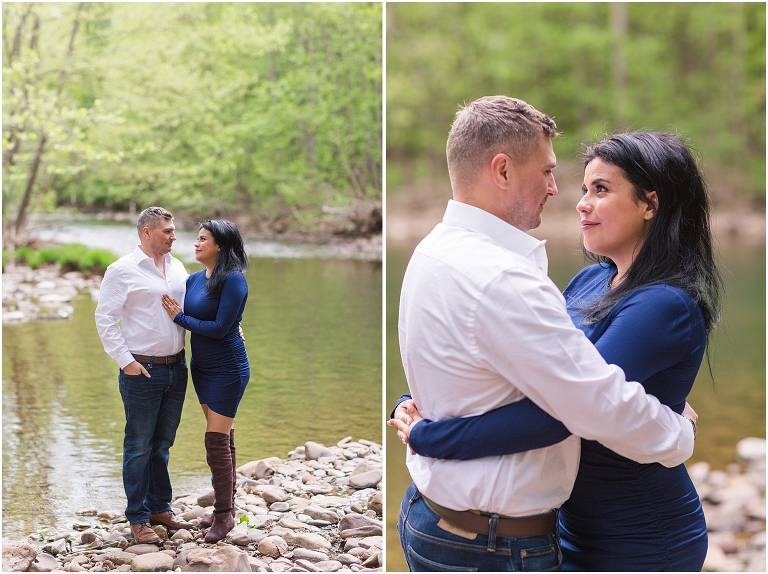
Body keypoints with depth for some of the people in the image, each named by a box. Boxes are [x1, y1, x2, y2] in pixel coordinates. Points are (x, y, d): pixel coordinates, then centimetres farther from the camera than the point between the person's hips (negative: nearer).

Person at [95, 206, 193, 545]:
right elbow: (104, 317, -9)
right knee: (139, 446, 2)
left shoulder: (177, 267, 10)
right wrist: (125, 361, -13)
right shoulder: (123, 270, -9)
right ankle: (138, 518, 10)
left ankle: (160, 507, 27)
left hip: (176, 367, 6)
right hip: (142, 371, -6)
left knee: (162, 444, 15)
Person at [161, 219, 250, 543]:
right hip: (202, 367, 8)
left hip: (227, 370, -8)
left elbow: (220, 328, -22)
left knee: (217, 440, -5)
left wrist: (180, 318, -15)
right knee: (221, 438, 15)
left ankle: (224, 514, 6)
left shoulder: (233, 280, -18)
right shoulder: (195, 279, 5)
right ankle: (226, 505, 25)